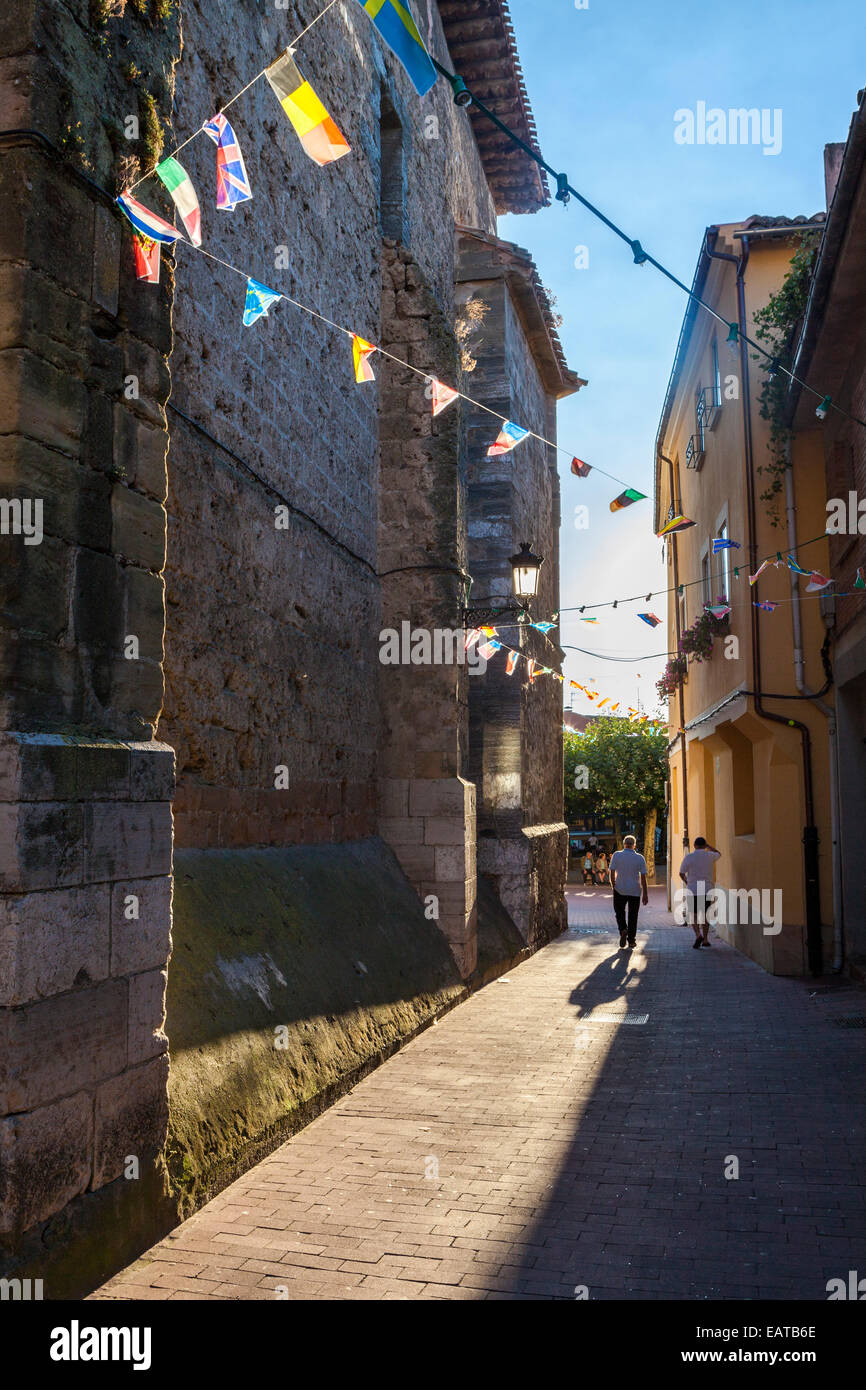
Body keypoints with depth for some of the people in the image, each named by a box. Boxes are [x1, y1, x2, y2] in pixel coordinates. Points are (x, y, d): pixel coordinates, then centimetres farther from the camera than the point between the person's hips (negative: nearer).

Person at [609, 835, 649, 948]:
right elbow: (643, 877, -5)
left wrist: (614, 886, 9)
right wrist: (645, 894, 0)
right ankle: (631, 939, 15)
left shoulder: (616, 855, -6)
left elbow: (612, 873, -7)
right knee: (633, 915, 12)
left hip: (620, 890, -1)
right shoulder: (640, 858, -5)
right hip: (635, 891, 1)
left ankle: (623, 930, -9)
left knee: (619, 912, 15)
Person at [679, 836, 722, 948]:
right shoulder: (710, 856, 1)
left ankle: (698, 935, -15)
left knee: (693, 915, 6)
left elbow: (681, 873, 0)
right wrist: (708, 846, 33)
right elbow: (719, 854, 25)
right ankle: (705, 940, 16)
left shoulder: (689, 857, -6)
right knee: (705, 915, 13)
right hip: (707, 890, 2)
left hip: (692, 890, -2)